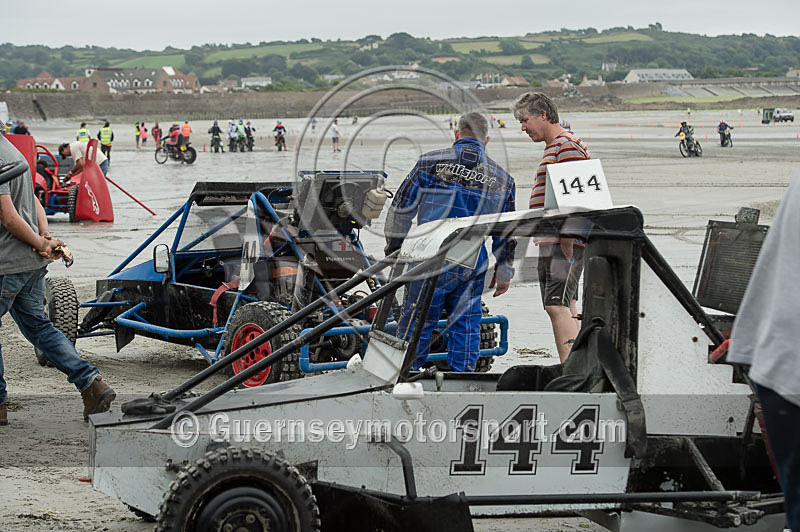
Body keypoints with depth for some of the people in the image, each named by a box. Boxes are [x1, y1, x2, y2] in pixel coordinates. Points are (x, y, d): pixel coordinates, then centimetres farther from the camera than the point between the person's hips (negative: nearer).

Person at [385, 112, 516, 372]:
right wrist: (503, 272, 23)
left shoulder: (431, 162, 0)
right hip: (474, 267, 3)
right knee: (465, 324, 11)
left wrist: (394, 250, 14)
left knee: (417, 321, 5)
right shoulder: (501, 179, 9)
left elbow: (401, 209, 3)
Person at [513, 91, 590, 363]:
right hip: (548, 242, 10)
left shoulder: (567, 145, -9)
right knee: (565, 306, 10)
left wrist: (567, 235, -24)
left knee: (558, 305, -17)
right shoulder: (552, 148, 23)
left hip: (563, 243, -10)